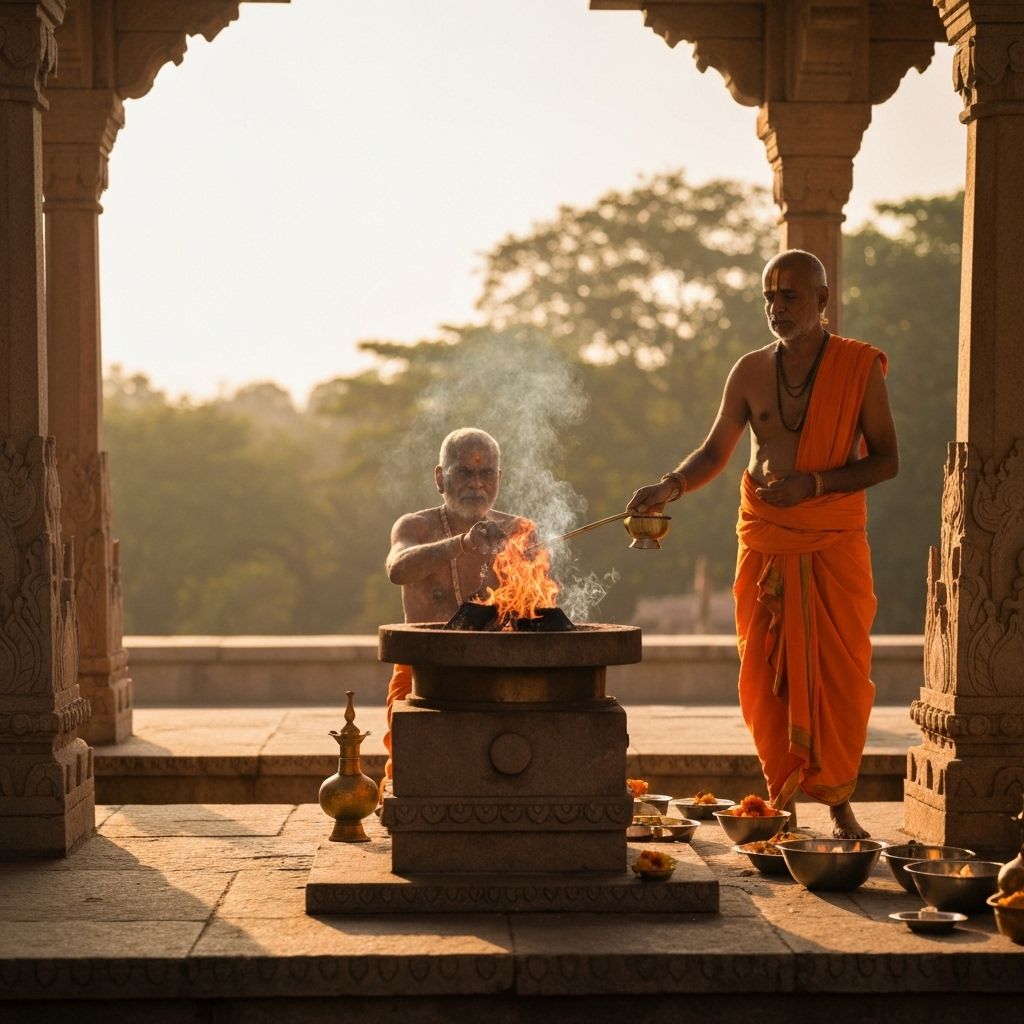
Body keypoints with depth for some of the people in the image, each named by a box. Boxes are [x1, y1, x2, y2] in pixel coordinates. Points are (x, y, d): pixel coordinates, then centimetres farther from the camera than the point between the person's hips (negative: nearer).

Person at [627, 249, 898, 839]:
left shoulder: (860, 367, -2)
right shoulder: (751, 372, 7)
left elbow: (887, 459, -3)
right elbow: (716, 452, 12)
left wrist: (812, 484, -16)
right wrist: (671, 487, -7)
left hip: (836, 545, -2)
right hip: (764, 544, 3)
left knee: (841, 673, -2)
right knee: (765, 676, 1)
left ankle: (839, 803, 10)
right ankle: (782, 804, 12)